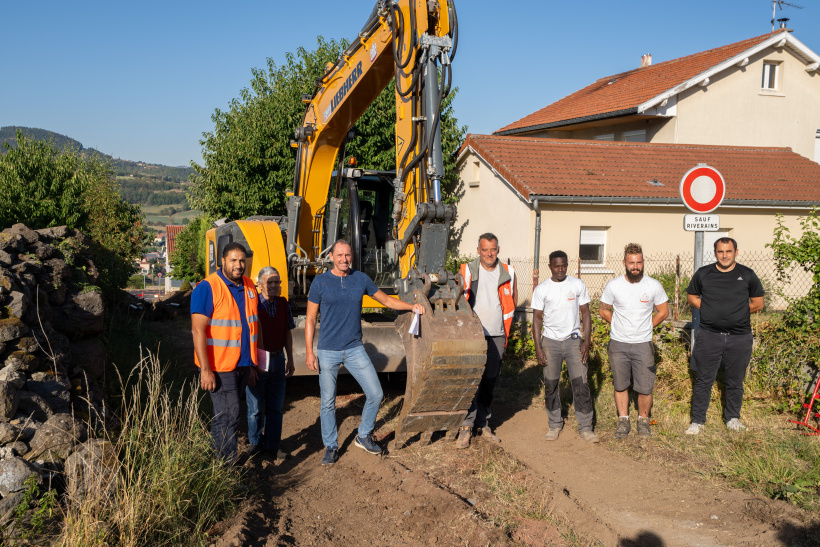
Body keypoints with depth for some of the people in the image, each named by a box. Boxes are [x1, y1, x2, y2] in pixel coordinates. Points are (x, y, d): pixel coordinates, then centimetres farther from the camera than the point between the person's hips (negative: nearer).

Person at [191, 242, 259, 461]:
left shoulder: (249, 287, 10)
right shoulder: (207, 288, -12)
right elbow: (198, 330, -17)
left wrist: (252, 364, 17)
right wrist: (205, 370, -21)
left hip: (242, 365, 7)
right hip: (219, 367, -7)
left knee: (223, 415, 16)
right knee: (228, 416, -7)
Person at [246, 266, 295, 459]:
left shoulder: (283, 303, 6)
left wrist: (290, 359, 14)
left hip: (277, 360, 5)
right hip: (256, 362, -4)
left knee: (275, 407, 11)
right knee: (256, 407, 7)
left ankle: (272, 445, 23)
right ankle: (255, 443, 25)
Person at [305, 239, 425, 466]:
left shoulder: (361, 279, 4)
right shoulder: (321, 282, -4)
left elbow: (386, 300, 15)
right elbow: (310, 319, -1)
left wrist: (412, 306, 1)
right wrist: (309, 352, -7)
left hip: (355, 349, 3)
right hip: (328, 352, -2)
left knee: (375, 394, 0)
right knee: (328, 402, 4)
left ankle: (364, 436, 22)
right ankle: (331, 447, 22)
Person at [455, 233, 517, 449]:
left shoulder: (508, 273, 5)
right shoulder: (466, 271, -3)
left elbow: (513, 299, 19)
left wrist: (505, 323, 14)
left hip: (496, 336, 3)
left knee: (490, 382, 10)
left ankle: (483, 424, 22)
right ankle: (466, 427, -5)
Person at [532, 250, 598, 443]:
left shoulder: (578, 285, 2)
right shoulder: (541, 289, 0)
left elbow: (585, 313, 5)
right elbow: (537, 319, 2)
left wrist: (587, 341, -4)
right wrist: (538, 347, -4)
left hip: (573, 340, 0)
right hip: (550, 341, 0)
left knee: (580, 383, -4)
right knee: (551, 384, 5)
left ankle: (585, 427, 5)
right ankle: (555, 425, 20)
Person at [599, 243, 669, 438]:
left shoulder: (654, 286, -5)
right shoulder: (613, 285, -6)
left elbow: (663, 311, 8)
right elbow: (603, 310, 8)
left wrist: (645, 327, 5)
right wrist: (621, 327, 6)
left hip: (643, 344, 0)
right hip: (618, 344, 1)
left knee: (645, 387, 0)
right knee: (620, 385, 10)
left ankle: (643, 420, 20)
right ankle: (623, 420, 25)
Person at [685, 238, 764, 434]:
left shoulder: (747, 275, 4)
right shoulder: (703, 273, 4)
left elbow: (758, 303, 10)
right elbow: (691, 297, 13)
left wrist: (738, 313, -1)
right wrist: (710, 311, -1)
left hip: (739, 337, 1)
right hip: (709, 335, 0)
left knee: (735, 381, 11)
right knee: (703, 380, 2)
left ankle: (732, 418, 30)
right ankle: (698, 420, 12)